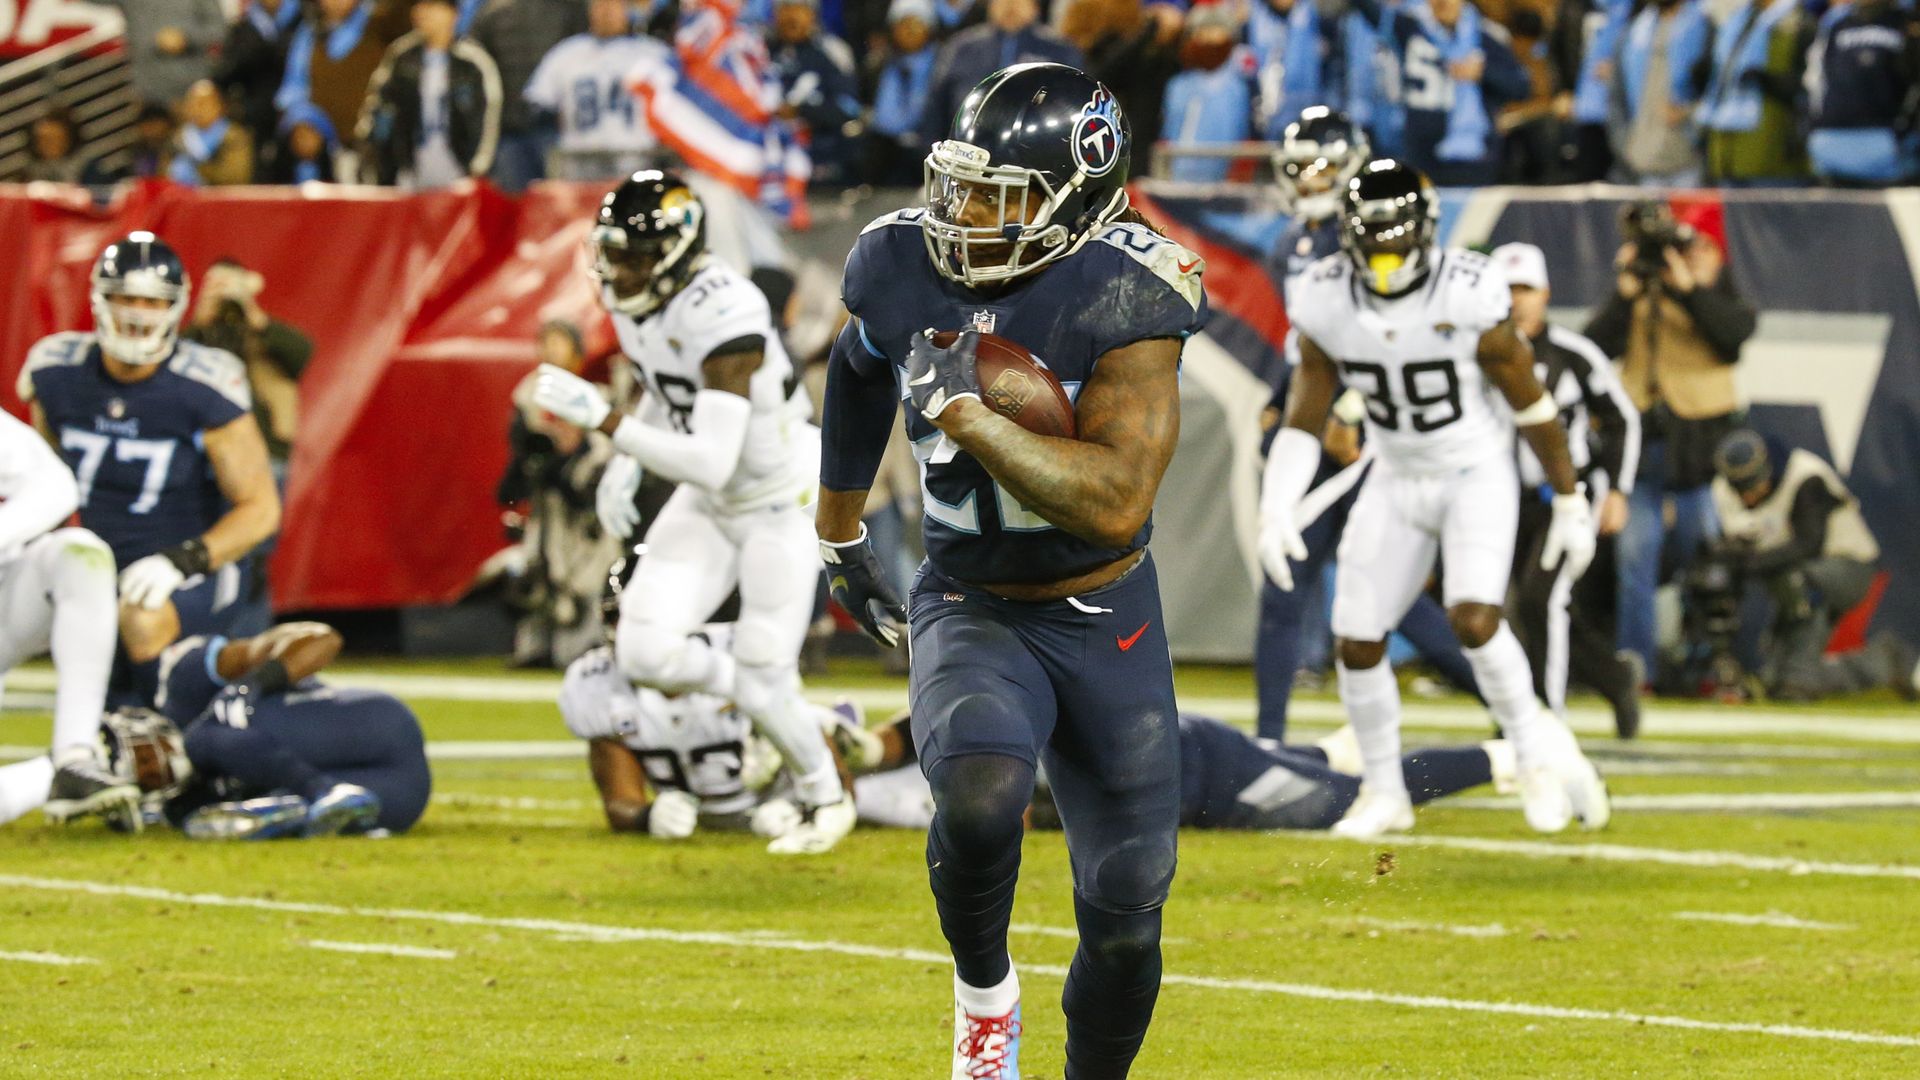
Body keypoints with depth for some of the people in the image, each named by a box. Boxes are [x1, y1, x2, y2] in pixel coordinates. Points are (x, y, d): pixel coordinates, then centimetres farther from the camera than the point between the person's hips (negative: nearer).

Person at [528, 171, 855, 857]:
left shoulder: (723, 316, -33)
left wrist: (606, 422, -40)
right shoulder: (631, 301, -8)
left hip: (781, 499, -7)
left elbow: (711, 463, -38)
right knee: (647, 653, -10)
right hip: (708, 503, 7)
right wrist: (624, 466, 1)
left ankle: (824, 798, 26)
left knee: (762, 678, -2)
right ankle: (760, 697, 20)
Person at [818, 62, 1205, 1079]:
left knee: (1123, 916, 6)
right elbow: (858, 372, 16)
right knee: (979, 794, -32)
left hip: (1108, 622, -1)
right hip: (971, 614, 1)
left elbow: (1118, 502, -32)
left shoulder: (1122, 296, -22)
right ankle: (983, 988, -2)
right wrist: (840, 536, 26)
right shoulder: (903, 267, -9)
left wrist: (966, 410, -34)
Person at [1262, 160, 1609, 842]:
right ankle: (1384, 794, 19)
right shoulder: (1326, 304, -12)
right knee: (1357, 641, -1)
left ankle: (1536, 750, 0)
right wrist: (1277, 511, -15)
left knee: (1474, 619, -24)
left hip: (1477, 473, -4)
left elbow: (1532, 406, -11)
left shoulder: (1469, 298, -23)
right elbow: (1304, 421, -2)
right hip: (1397, 479, 4)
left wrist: (1571, 504, -4)